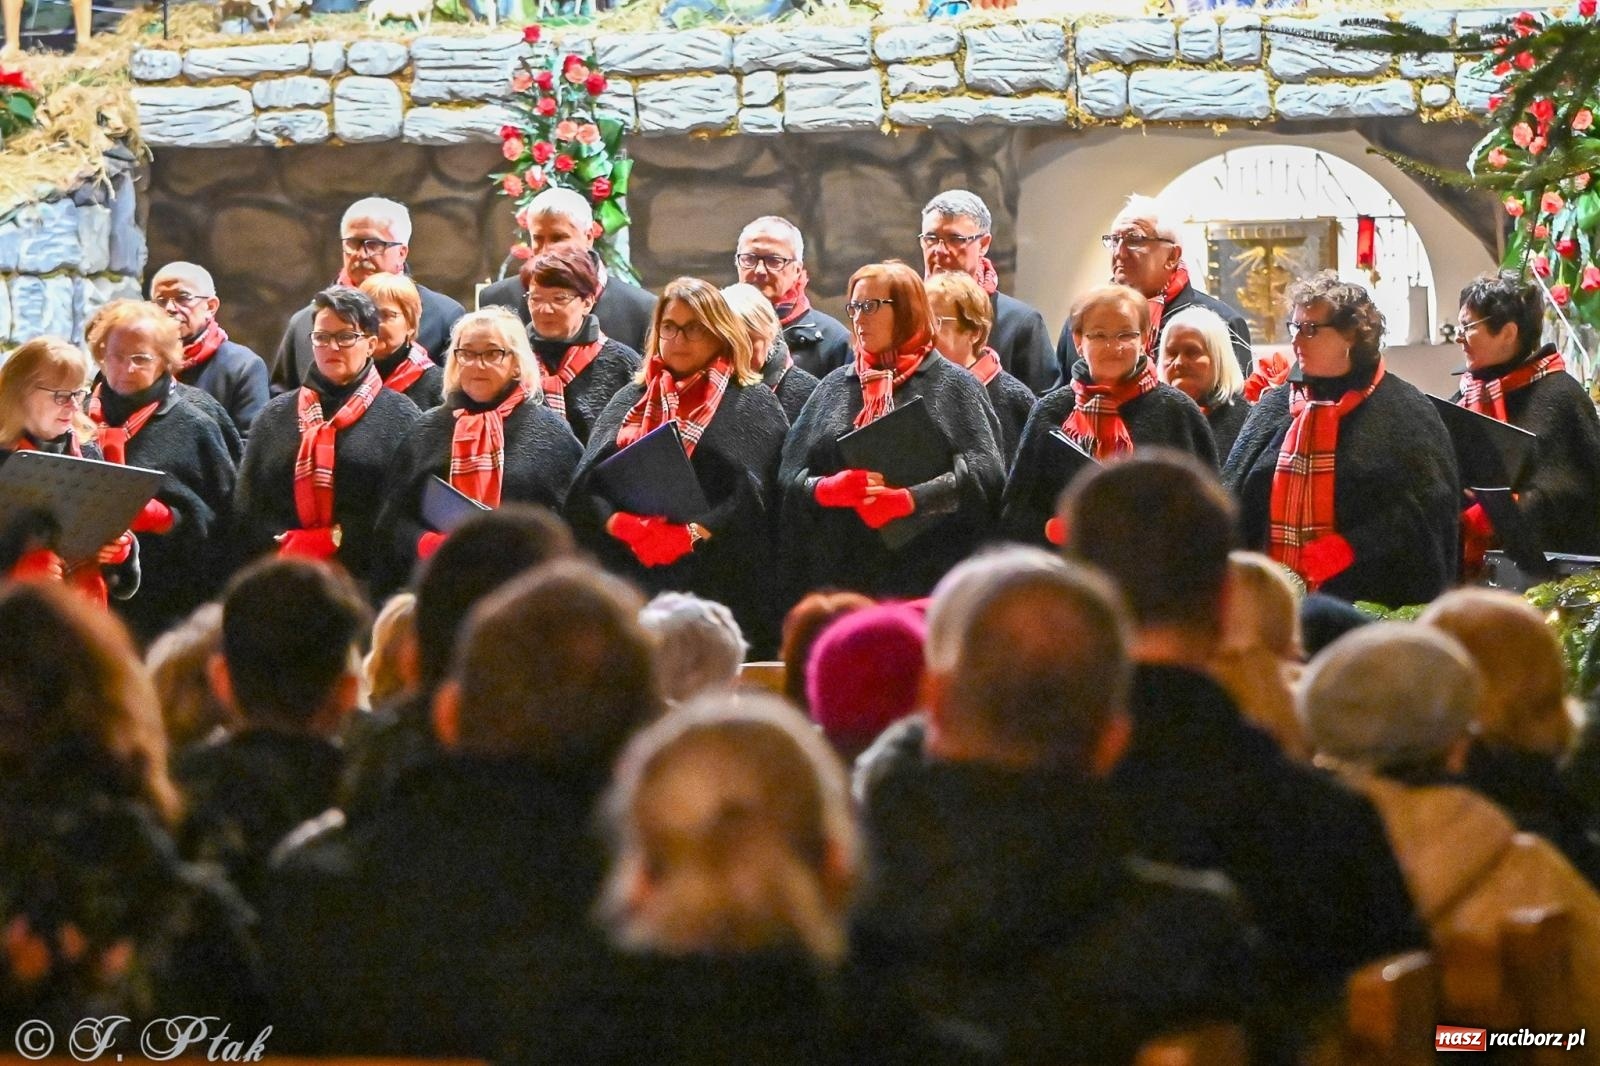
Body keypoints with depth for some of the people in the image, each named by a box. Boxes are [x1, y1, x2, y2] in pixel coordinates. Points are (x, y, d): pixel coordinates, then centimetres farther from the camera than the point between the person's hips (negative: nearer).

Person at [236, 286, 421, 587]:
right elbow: (248, 508, 10)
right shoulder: (276, 414, 17)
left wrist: (333, 539, -13)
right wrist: (286, 547, -8)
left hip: (367, 582, -3)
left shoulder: (400, 416, 6)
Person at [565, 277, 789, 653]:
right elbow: (587, 482, 7)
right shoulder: (630, 402, 19)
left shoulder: (751, 405, 8)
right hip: (634, 583, 3)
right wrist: (622, 524, -14)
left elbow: (749, 494, -7)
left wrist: (692, 533, -21)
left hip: (717, 583, -3)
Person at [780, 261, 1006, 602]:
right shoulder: (835, 386, 18)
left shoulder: (952, 385, 5)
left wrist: (911, 499, -18)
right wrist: (828, 489, -10)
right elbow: (790, 475, 12)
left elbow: (984, 472, -6)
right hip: (842, 572, 3)